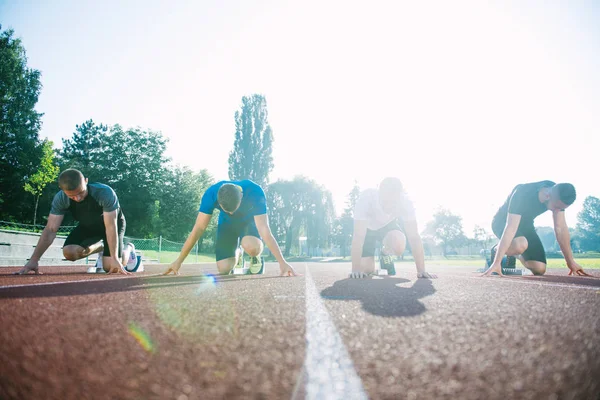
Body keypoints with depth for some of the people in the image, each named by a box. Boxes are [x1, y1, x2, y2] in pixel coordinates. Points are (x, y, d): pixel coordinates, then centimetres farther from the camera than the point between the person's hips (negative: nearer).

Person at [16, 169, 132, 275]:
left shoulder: (105, 193, -39)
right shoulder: (60, 199, -27)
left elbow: (111, 227, -37)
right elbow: (51, 230, -26)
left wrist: (114, 258, -40)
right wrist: (34, 260, -33)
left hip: (113, 223, -4)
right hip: (87, 225, 4)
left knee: (110, 267, -16)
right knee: (69, 252, -20)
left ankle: (128, 249, 18)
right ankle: (100, 247, 11)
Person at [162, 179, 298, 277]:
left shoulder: (255, 193, -38)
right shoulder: (211, 194, -32)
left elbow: (264, 230, -38)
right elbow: (198, 229, -26)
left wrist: (282, 262, -44)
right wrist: (179, 261, -24)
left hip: (250, 220, -2)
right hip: (227, 223, 2)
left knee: (251, 246, -37)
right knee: (224, 269, -13)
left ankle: (256, 259, 0)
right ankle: (237, 254, 22)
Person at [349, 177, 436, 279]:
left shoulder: (404, 201, -31)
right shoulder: (366, 198, -38)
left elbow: (414, 236, -30)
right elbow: (359, 236, -39)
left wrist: (421, 270, -33)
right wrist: (356, 269, -43)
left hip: (387, 225, 1)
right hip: (367, 228, -1)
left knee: (398, 246, -32)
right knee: (366, 269, -15)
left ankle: (385, 254, 5)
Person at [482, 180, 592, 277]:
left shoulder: (558, 196, -19)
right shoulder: (522, 194, -37)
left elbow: (561, 228, -12)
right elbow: (511, 228, -43)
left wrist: (571, 262, -11)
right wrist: (497, 263, -46)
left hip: (524, 224, 6)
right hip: (503, 222, -6)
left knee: (539, 269, -8)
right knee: (520, 245, -40)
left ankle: (512, 253, 21)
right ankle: (496, 250, -7)